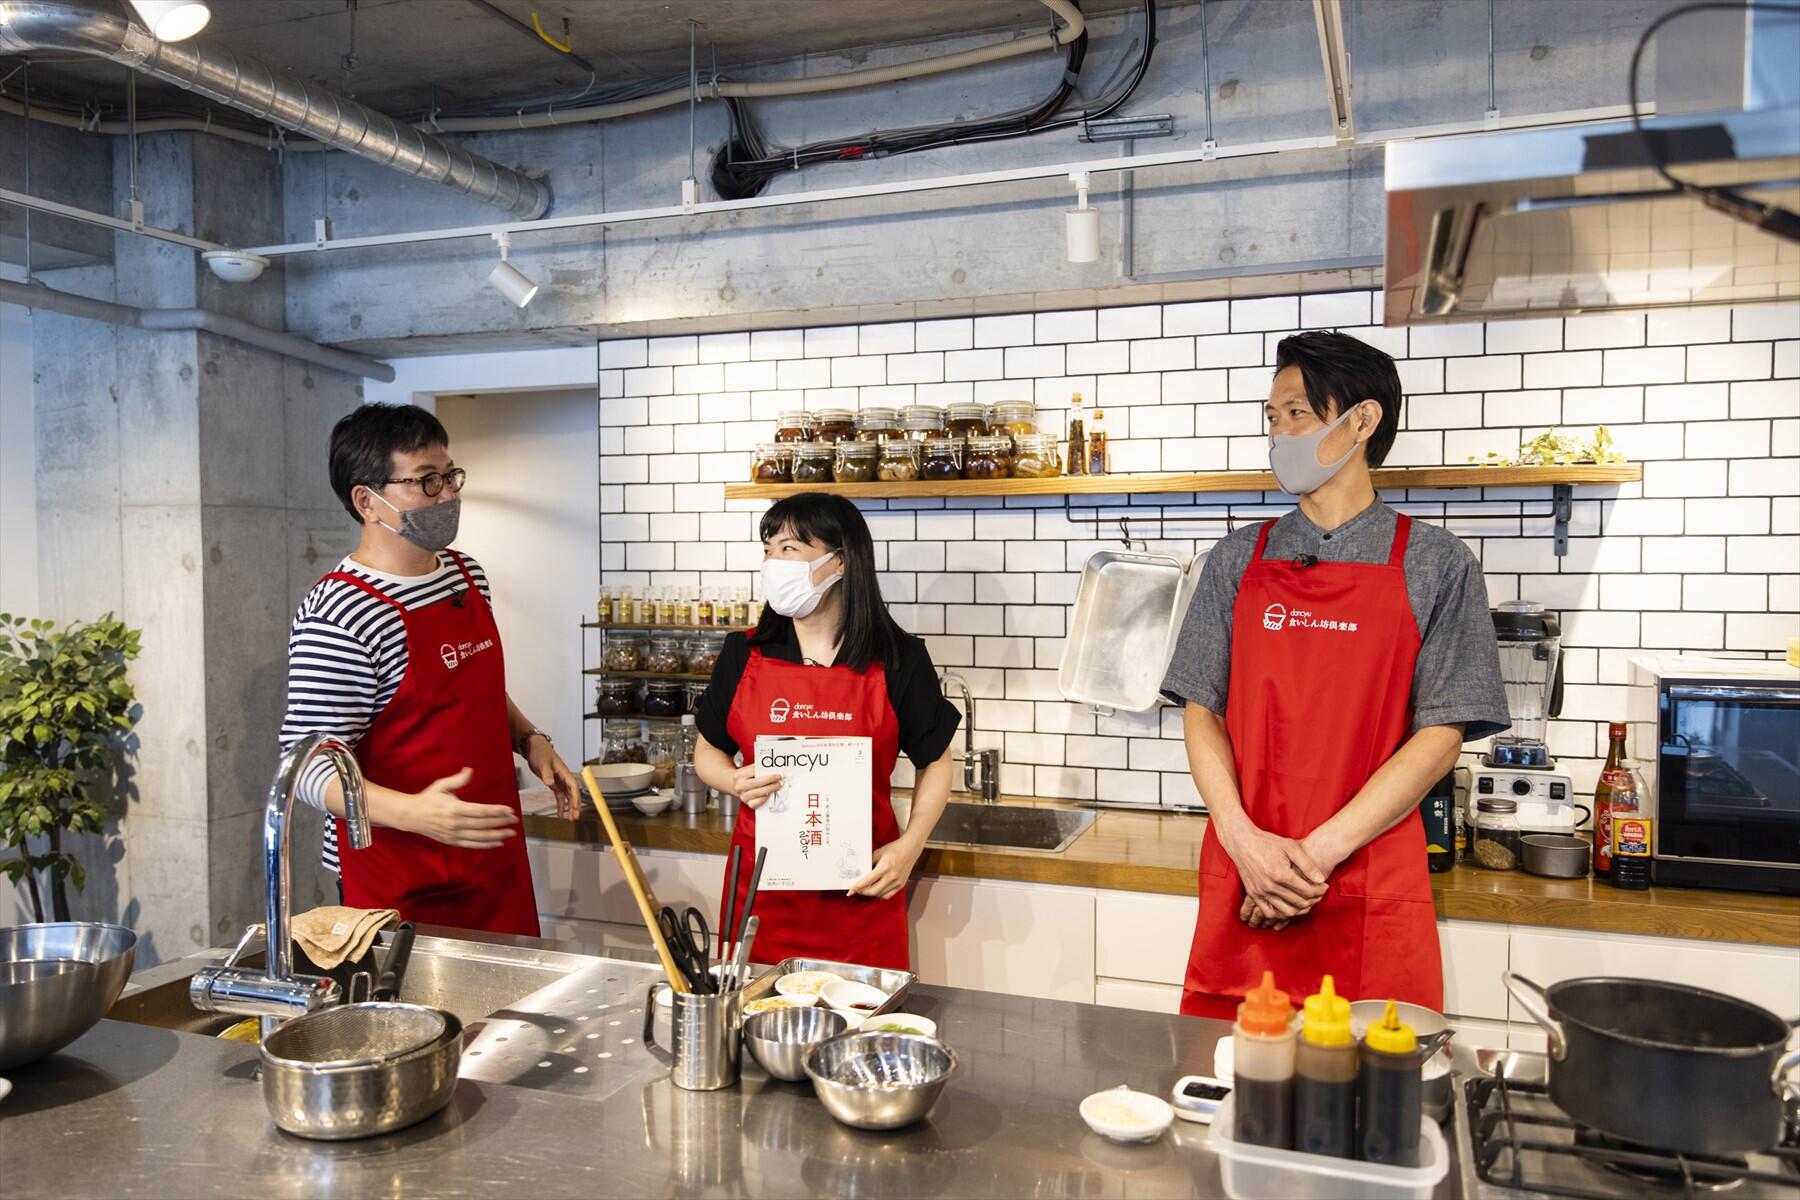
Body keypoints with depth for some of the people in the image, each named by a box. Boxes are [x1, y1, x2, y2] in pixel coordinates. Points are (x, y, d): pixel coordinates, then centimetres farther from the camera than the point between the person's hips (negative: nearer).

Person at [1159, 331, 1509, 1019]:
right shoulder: (1236, 562, 10)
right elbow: (1201, 711, 6)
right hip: (1239, 886, 2)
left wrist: (1318, 851, -12)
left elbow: (1441, 737, -4)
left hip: (1370, 897, -2)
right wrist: (1245, 840, -9)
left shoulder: (1434, 566, 2)